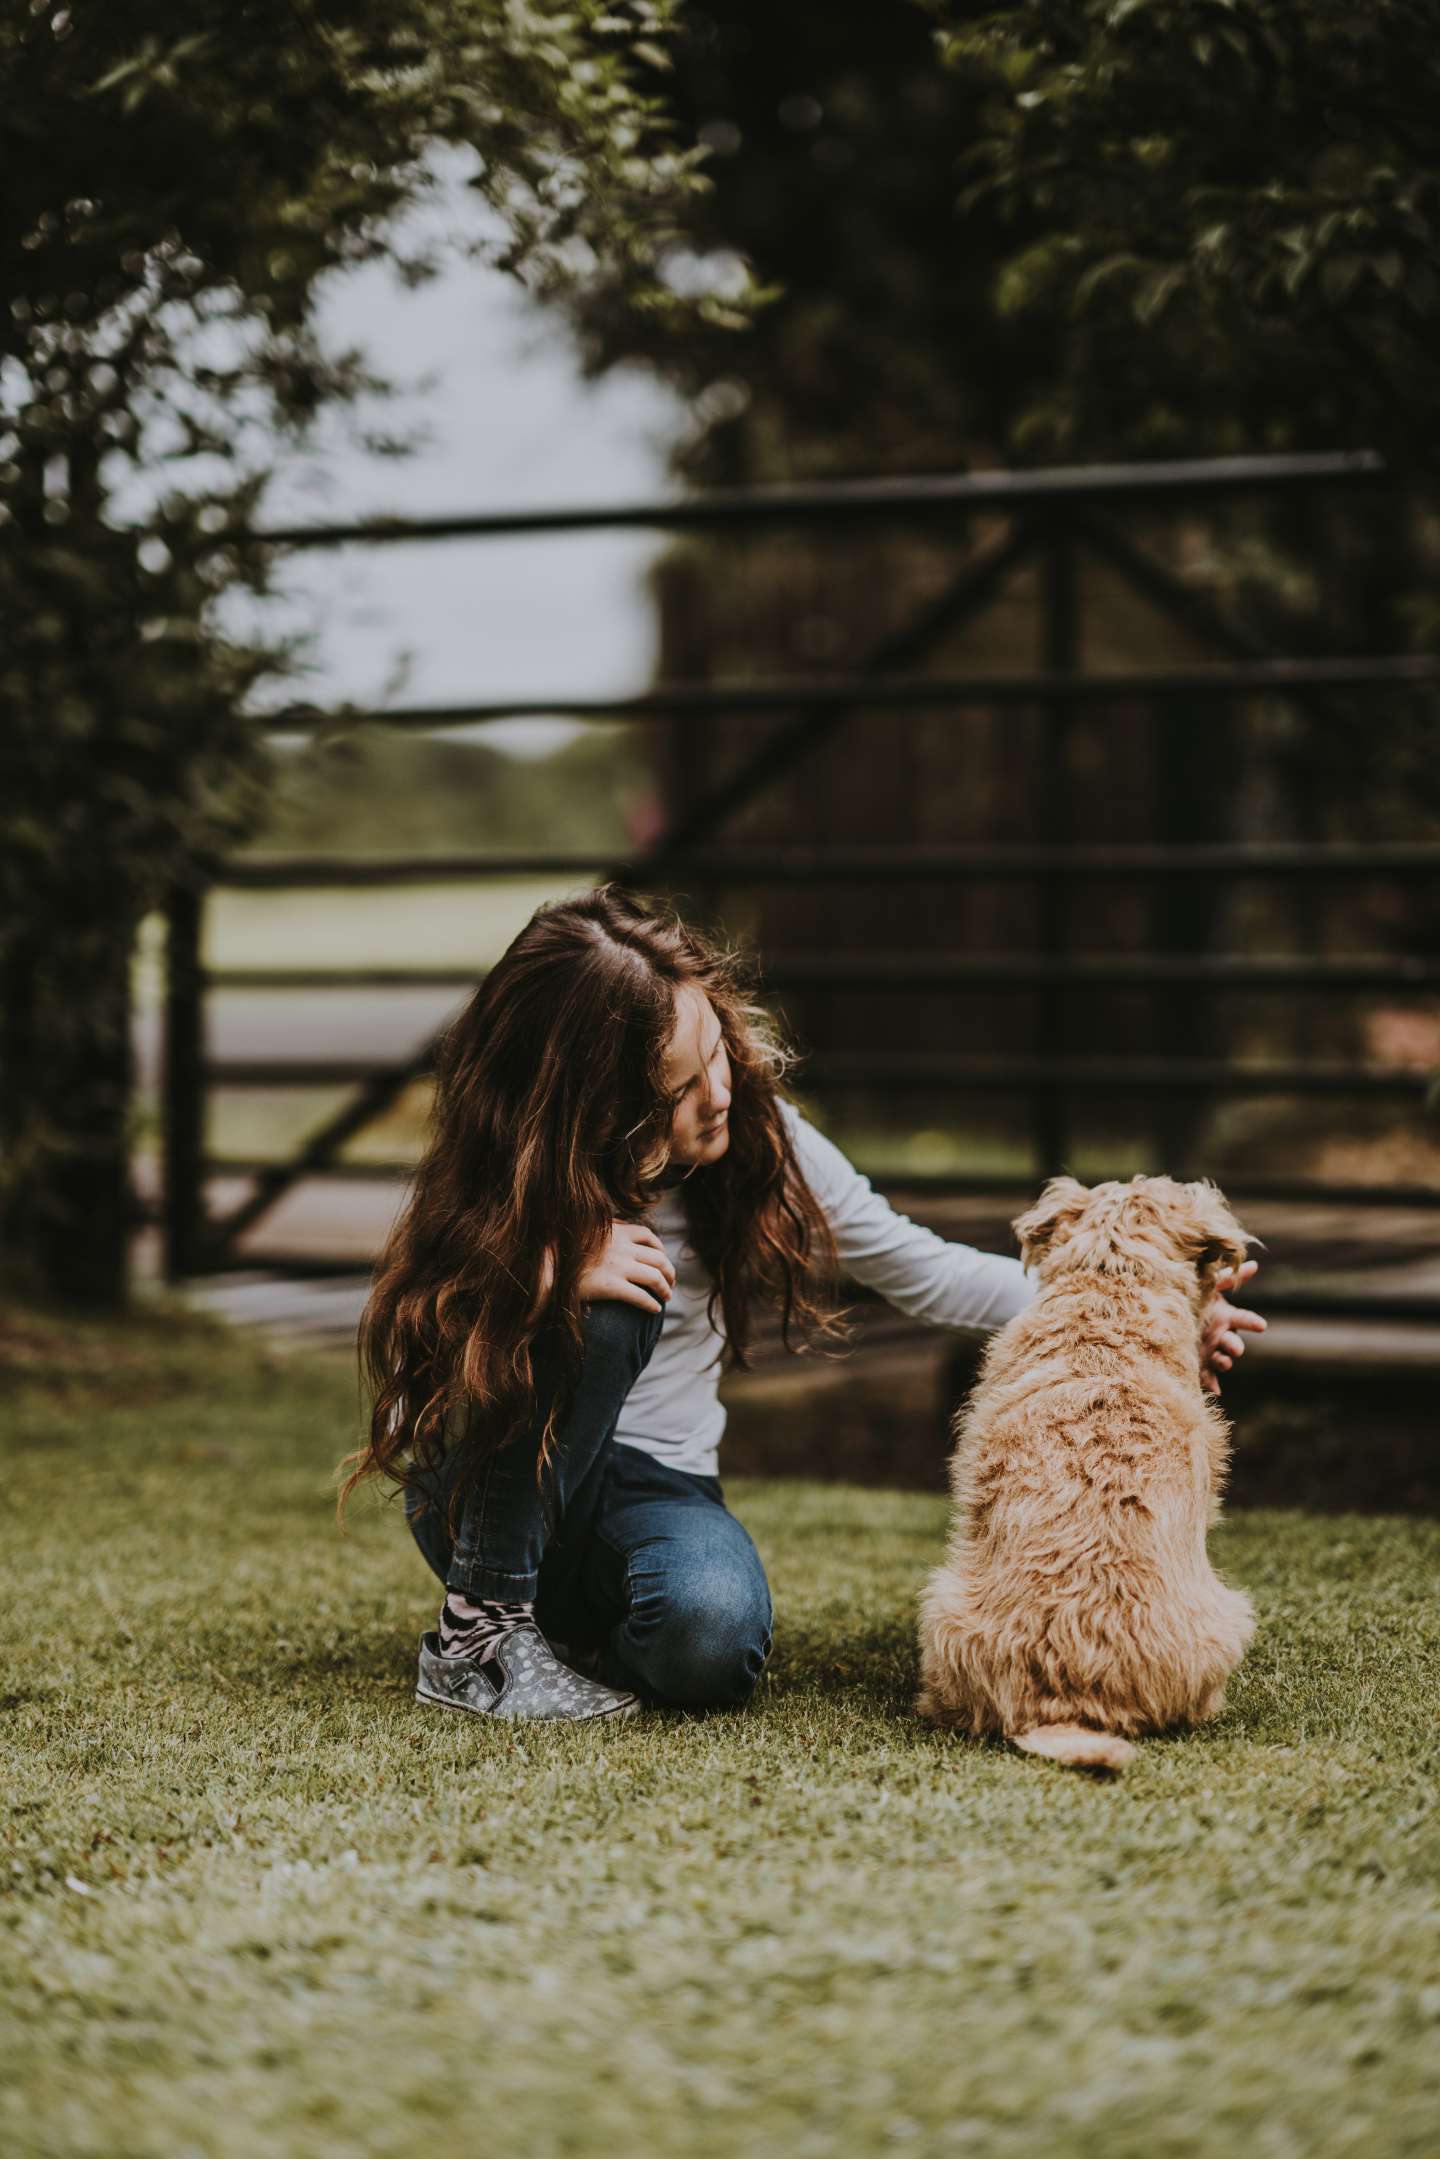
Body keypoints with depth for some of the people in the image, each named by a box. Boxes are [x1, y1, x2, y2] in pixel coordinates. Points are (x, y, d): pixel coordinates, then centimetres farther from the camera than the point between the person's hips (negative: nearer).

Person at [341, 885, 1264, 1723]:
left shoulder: (759, 1136, -8)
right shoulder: (513, 1180, -16)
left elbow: (920, 1269, 1)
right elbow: (413, 1354, -16)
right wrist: (548, 1280, -34)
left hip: (656, 1482, 1)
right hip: (489, 1483, -1)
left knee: (713, 1632, -35)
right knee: (604, 1304, -32)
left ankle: (573, 1632, 1)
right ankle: (482, 1627, -20)